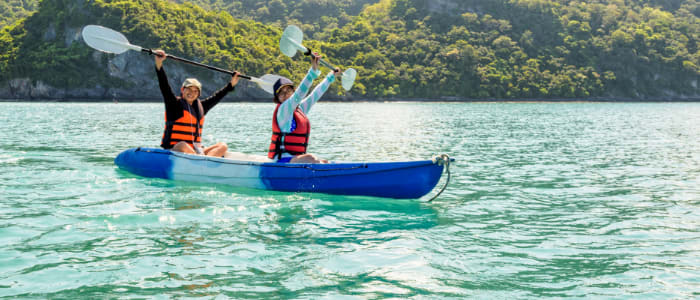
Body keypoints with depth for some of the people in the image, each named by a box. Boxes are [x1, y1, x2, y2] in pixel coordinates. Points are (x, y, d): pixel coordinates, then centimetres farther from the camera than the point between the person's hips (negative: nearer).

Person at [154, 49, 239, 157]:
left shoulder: (200, 106, 17)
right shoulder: (175, 104, -1)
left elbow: (216, 97, 30)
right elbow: (164, 86, -14)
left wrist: (231, 84, 34)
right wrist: (159, 63, -27)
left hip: (194, 151, 7)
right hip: (173, 151, -6)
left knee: (222, 146, -9)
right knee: (183, 146, -39)